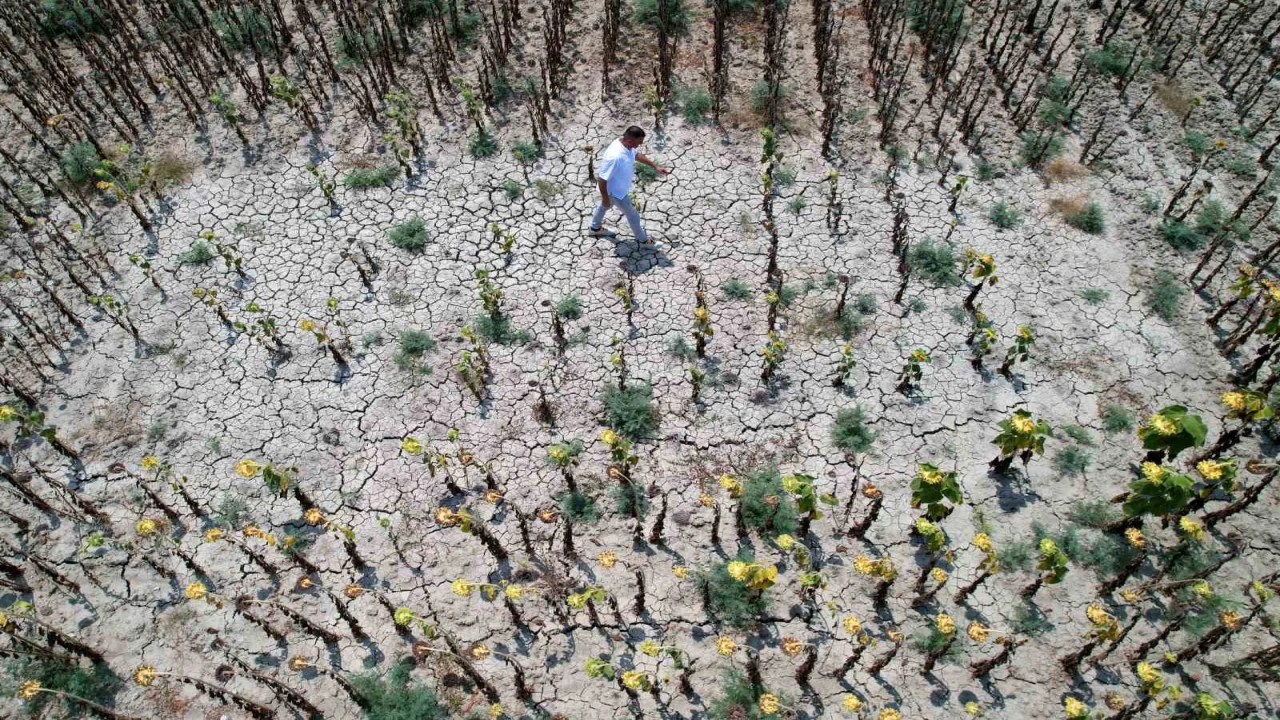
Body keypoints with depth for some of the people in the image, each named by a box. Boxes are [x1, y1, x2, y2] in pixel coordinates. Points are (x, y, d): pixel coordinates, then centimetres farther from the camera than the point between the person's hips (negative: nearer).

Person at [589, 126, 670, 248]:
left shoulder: (626, 144, -16)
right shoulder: (614, 157, -43)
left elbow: (636, 155, 7)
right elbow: (602, 179, -32)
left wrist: (655, 166, 6)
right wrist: (605, 198, -20)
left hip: (618, 187, 9)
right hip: (616, 191, -8)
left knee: (605, 205, 32)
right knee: (633, 215, 12)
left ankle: (596, 228, 58)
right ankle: (643, 240, 36)